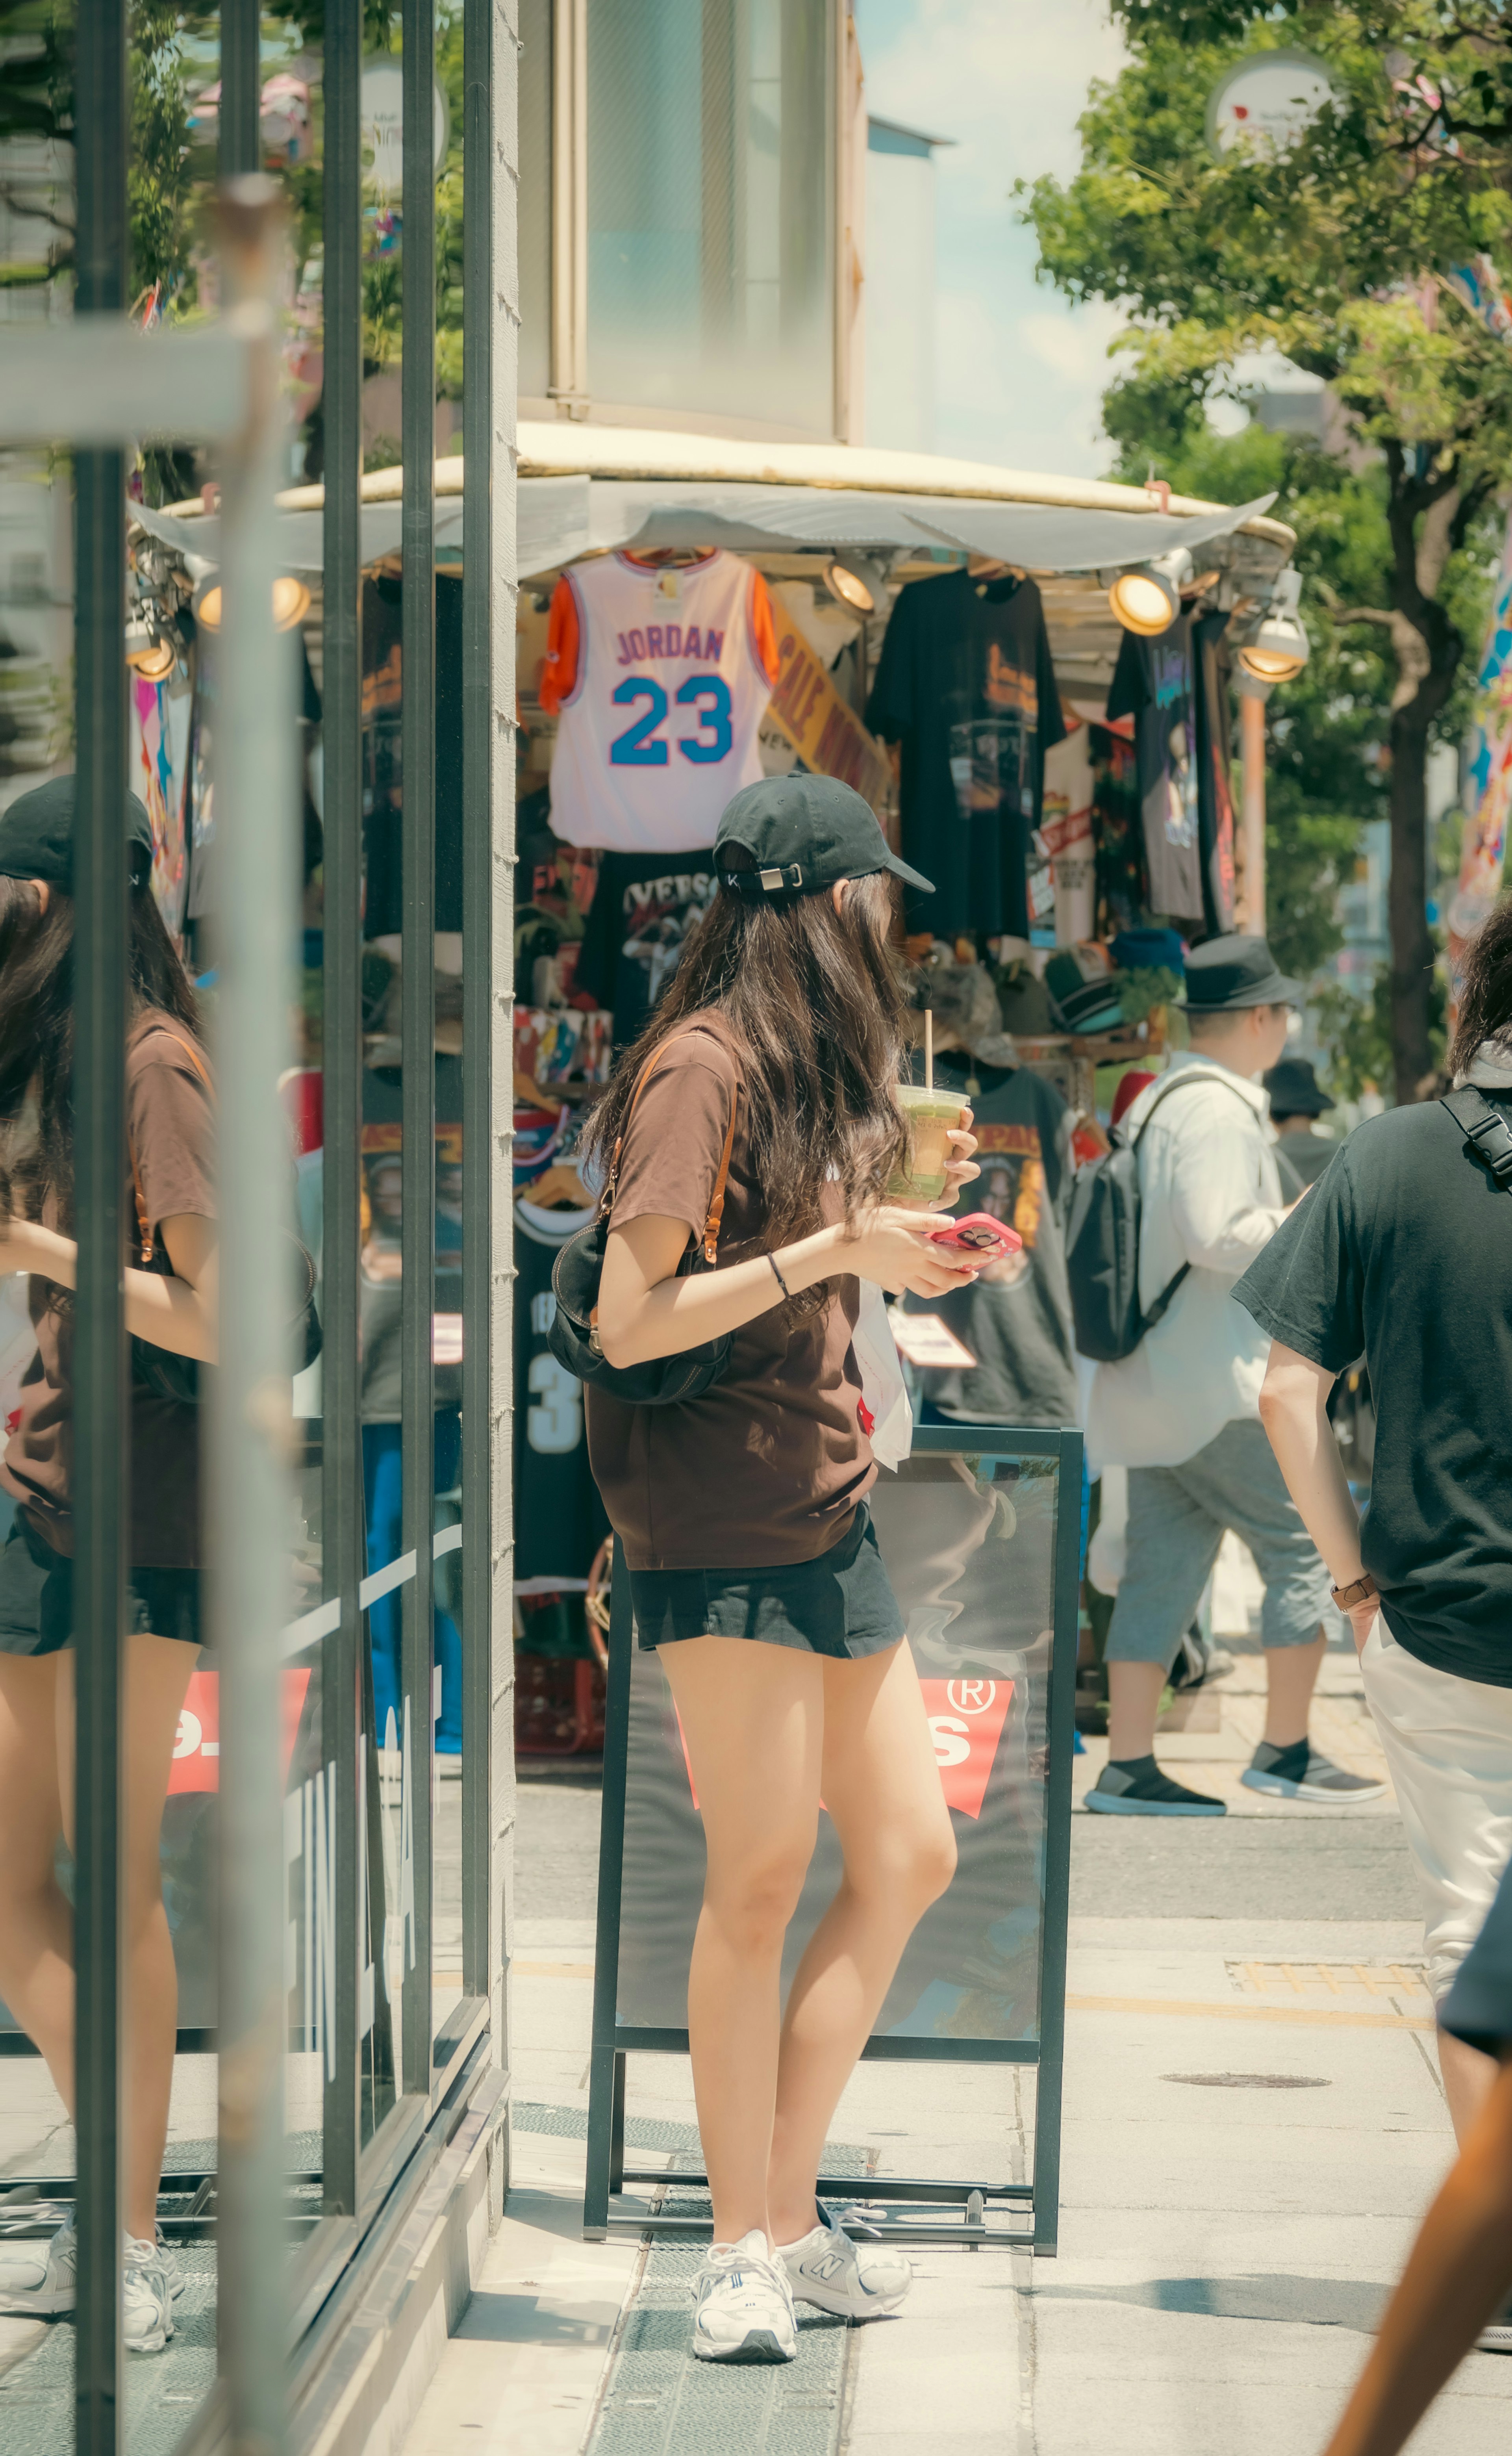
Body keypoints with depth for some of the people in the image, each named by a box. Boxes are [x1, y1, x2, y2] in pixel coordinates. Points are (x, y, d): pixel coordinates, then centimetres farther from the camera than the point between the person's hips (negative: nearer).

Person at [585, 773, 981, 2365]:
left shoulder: (816, 1070, 16)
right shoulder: (704, 1069, -12)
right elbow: (631, 1319, -18)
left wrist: (903, 1236, 21)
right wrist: (830, 1251, -21)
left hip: (825, 1503, 10)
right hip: (718, 1515, -10)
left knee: (909, 1858, 8)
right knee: (761, 1877, -8)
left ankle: (787, 2215, 14)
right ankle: (743, 2250, 0)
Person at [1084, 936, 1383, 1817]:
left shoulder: (1154, 1103, 15)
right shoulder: (1220, 1110, -14)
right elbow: (1215, 1233, -23)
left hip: (1148, 1382, 9)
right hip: (1217, 1385, -9)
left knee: (1162, 1569, 8)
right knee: (1307, 1547, -1)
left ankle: (1129, 1765, 6)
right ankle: (1286, 1751, 2)